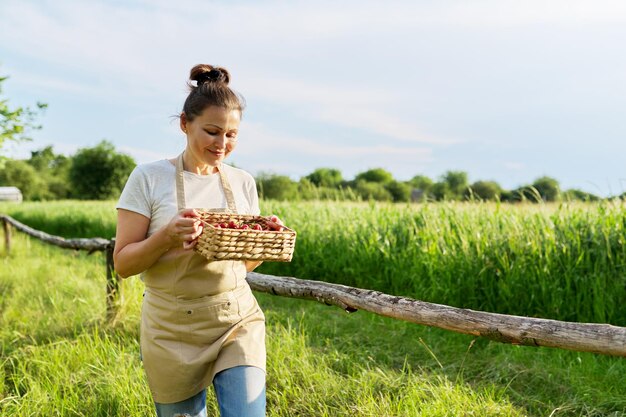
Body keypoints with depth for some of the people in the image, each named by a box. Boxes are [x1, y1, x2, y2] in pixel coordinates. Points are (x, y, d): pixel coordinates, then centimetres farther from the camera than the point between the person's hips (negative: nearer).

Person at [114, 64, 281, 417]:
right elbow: (123, 264, -6)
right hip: (174, 330, -2)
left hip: (238, 321, 2)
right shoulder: (149, 177, -6)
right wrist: (168, 236, -23)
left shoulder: (243, 182, 4)